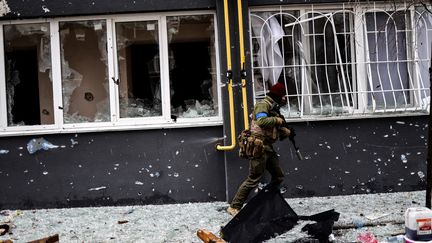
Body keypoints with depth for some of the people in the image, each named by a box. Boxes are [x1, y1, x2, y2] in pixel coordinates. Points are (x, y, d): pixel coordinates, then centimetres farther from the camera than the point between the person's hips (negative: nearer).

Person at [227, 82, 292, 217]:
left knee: (278, 176, 13)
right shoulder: (263, 104, -10)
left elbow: (276, 129, 21)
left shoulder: (273, 108, 20)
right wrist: (277, 120, -17)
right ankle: (234, 207, -5)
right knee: (254, 179, -10)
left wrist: (287, 132, 3)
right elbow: (261, 121, -29)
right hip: (259, 146, -10)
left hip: (268, 147, 10)